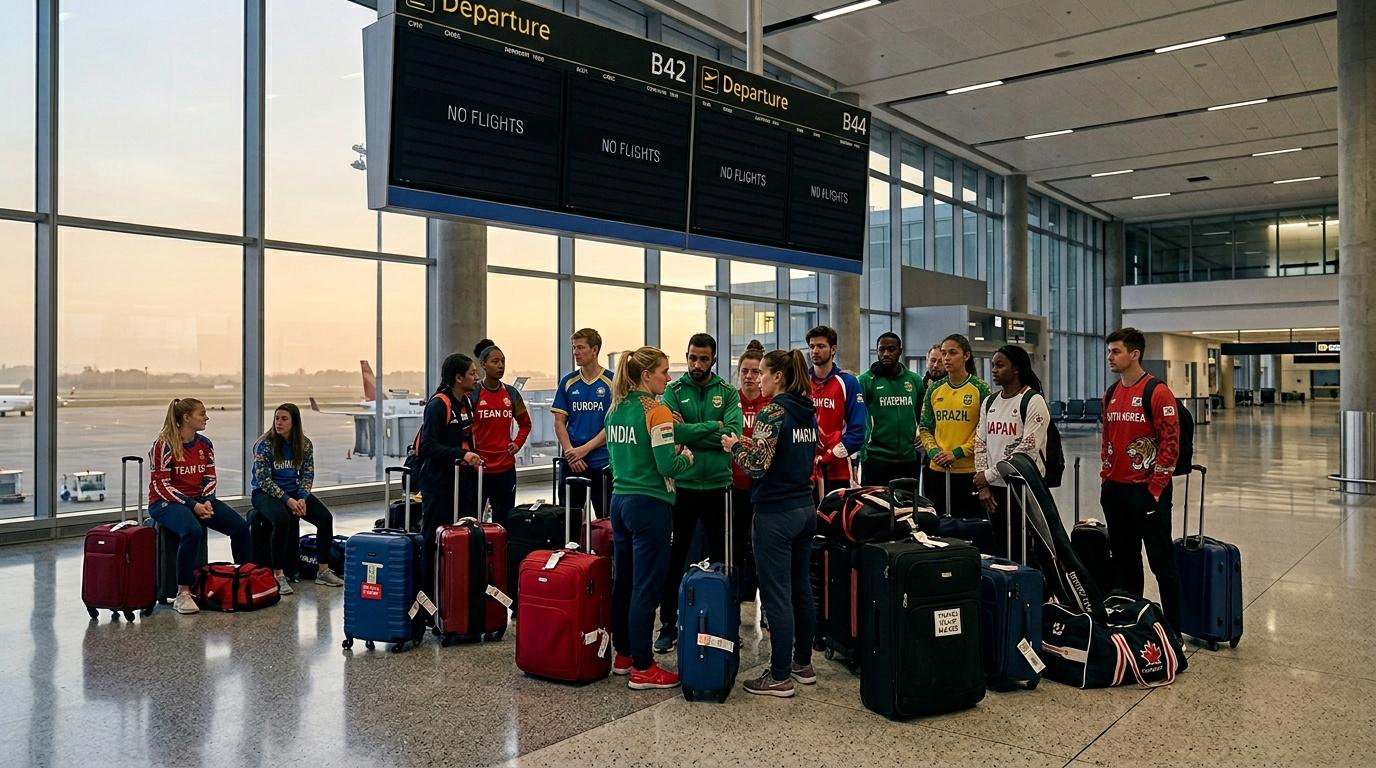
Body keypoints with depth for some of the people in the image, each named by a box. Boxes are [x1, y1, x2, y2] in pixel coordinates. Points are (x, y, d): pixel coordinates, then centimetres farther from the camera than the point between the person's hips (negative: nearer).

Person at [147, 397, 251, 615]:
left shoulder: (205, 444, 6)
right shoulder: (164, 445, -13)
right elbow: (161, 485, -15)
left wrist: (206, 502, -10)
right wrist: (192, 505, -20)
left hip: (199, 500, 6)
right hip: (165, 503, -6)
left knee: (240, 526, -12)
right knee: (193, 531, -37)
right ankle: (182, 594, -29)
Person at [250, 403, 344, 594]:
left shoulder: (305, 444, 1)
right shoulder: (265, 444, -11)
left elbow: (307, 474, 3)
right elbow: (263, 479, -14)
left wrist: (302, 498, -14)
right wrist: (287, 500, -21)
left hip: (294, 492, 4)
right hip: (266, 493, -4)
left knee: (326, 517, -17)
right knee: (282, 520, -36)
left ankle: (323, 571, -5)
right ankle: (278, 576, -25)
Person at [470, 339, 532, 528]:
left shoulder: (511, 393, 8)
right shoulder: (472, 393, -4)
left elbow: (525, 423, 21)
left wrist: (517, 443, 8)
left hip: (506, 466, 4)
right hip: (479, 466, -4)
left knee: (504, 519, 9)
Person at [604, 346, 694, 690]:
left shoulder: (616, 409, 9)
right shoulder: (656, 410, -14)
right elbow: (667, 465, -18)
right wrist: (687, 457, 1)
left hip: (620, 500, 8)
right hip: (649, 504, -8)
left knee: (623, 581, 16)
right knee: (647, 586, -2)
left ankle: (623, 654, 27)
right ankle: (642, 668, 4)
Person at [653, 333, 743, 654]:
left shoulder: (728, 393, 3)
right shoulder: (674, 391, 0)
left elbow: (734, 433, -13)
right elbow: (675, 433, -16)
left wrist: (691, 430, -14)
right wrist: (713, 427, -13)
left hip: (718, 486, 1)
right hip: (682, 486, -1)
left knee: (722, 557, 13)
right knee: (674, 558, 7)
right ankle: (669, 624, 20)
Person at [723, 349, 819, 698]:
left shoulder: (773, 411, -15)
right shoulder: (808, 412, 9)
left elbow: (758, 465, -20)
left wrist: (735, 445, -3)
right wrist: (754, 445, 14)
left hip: (776, 513, -9)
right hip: (805, 508, 9)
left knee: (776, 594, -1)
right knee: (801, 588, 17)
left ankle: (780, 677, 6)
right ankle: (803, 663, 28)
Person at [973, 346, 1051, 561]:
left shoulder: (1033, 401, -8)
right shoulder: (989, 402, 13)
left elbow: (1028, 448, -15)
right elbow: (980, 443, 12)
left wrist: (989, 474, -11)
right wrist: (983, 485, 2)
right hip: (994, 489, 6)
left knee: (1023, 551, -4)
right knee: (999, 551, 11)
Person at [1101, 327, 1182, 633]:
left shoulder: (1157, 392, -11)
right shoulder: (1111, 394, 11)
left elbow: (1171, 442, -14)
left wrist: (1155, 488, -15)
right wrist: (1105, 476, 13)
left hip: (1147, 491, -7)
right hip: (1114, 491, 7)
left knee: (1162, 562, 1)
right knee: (1124, 560, 16)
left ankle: (1173, 630, 11)